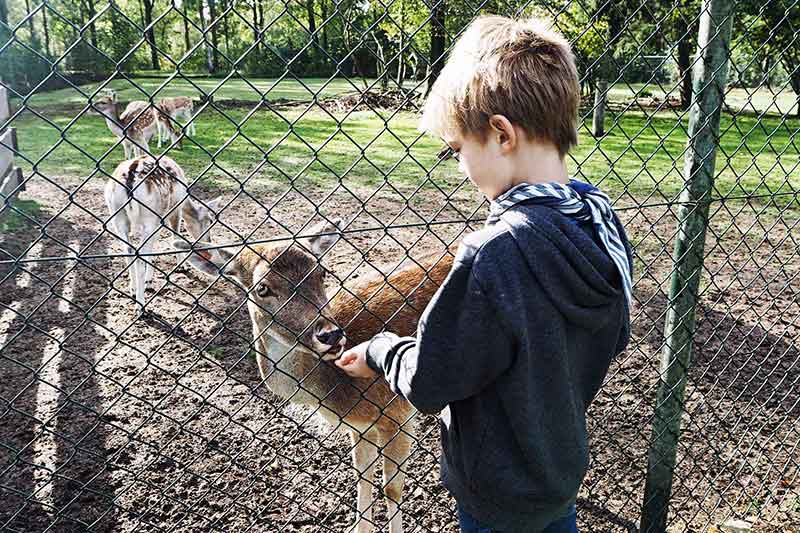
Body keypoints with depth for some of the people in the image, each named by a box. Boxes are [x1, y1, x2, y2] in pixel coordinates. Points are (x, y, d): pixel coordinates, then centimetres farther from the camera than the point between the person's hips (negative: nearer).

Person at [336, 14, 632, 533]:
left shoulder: (494, 254, -34)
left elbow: (429, 383, -24)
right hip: (565, 466, 6)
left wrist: (379, 350, -5)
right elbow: (611, 341, 4)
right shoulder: (604, 225, -11)